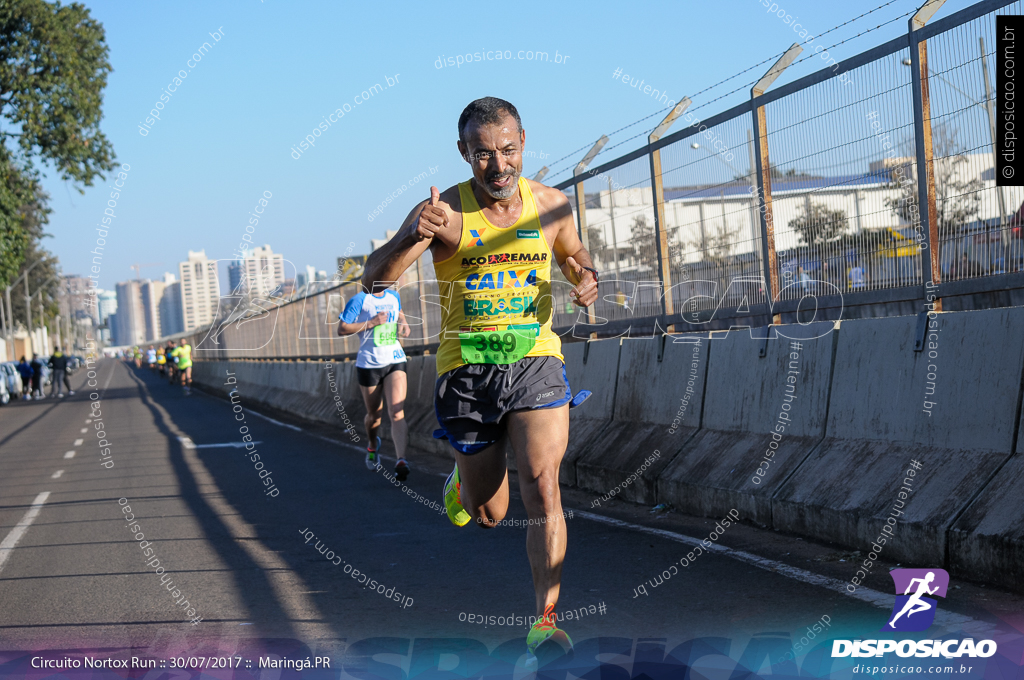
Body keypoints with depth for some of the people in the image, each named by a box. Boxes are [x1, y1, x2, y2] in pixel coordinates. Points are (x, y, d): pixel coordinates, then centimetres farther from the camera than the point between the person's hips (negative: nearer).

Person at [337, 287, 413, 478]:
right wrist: (371, 322, -18)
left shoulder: (394, 296, 10)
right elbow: (342, 329, -10)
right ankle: (372, 445, 45)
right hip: (369, 364, -2)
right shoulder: (360, 299, -6)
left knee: (396, 412, -16)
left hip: (395, 361, 2)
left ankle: (401, 460, -26)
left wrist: (404, 324, 11)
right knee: (374, 415, 12)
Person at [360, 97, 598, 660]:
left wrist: (586, 279, -5)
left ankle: (545, 620, -14)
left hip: (536, 361, 1)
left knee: (541, 486, -18)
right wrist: (413, 236, -40)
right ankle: (460, 480, 46)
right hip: (466, 369, -1)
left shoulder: (551, 205, 0)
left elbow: (575, 257, 20)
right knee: (488, 514, 10)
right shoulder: (445, 210, -10)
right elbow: (374, 279, -19)